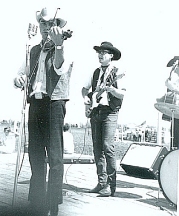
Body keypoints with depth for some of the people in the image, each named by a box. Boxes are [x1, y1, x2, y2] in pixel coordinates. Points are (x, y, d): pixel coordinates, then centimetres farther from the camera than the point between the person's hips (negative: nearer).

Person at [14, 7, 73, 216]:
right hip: (35, 104, 6)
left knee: (54, 157, -9)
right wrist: (19, 76, 4)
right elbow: (26, 69, 27)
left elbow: (60, 68, -18)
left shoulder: (65, 47, 2)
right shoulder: (34, 50, 19)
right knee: (35, 157, 10)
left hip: (54, 103, -6)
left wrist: (58, 43, -33)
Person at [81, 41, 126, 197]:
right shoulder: (96, 72, 17)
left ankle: (111, 185, -11)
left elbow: (122, 94, -8)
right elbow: (84, 88, 28)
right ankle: (102, 182, 11)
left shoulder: (117, 73, 0)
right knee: (97, 148, 5)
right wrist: (86, 97, 10)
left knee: (108, 147, -15)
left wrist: (110, 88, -25)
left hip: (109, 112, -6)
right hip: (95, 112, 6)